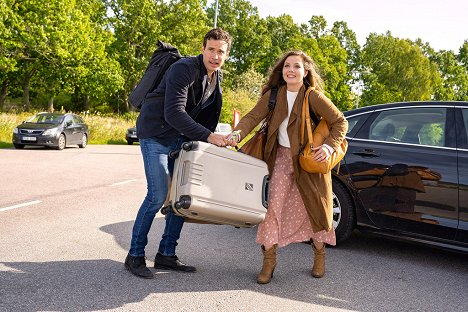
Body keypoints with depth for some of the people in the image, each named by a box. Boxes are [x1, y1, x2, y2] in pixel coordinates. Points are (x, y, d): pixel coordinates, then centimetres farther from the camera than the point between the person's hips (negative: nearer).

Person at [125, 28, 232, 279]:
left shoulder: (217, 76, 7)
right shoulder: (184, 69, -20)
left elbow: (209, 113, 16)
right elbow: (174, 113, -29)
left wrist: (212, 143, 7)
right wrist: (208, 136, -30)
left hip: (181, 137, 8)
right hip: (156, 133, -8)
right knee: (158, 195, -13)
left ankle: (166, 254, 14)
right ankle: (135, 256, 3)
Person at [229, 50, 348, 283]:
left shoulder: (314, 97, -12)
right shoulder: (274, 95, -1)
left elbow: (340, 122, -6)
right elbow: (253, 116, -9)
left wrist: (330, 146, -21)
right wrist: (237, 133, -27)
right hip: (281, 157, 3)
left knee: (314, 208, 9)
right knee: (273, 204, -8)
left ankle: (319, 255, 34)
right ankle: (269, 260, 2)